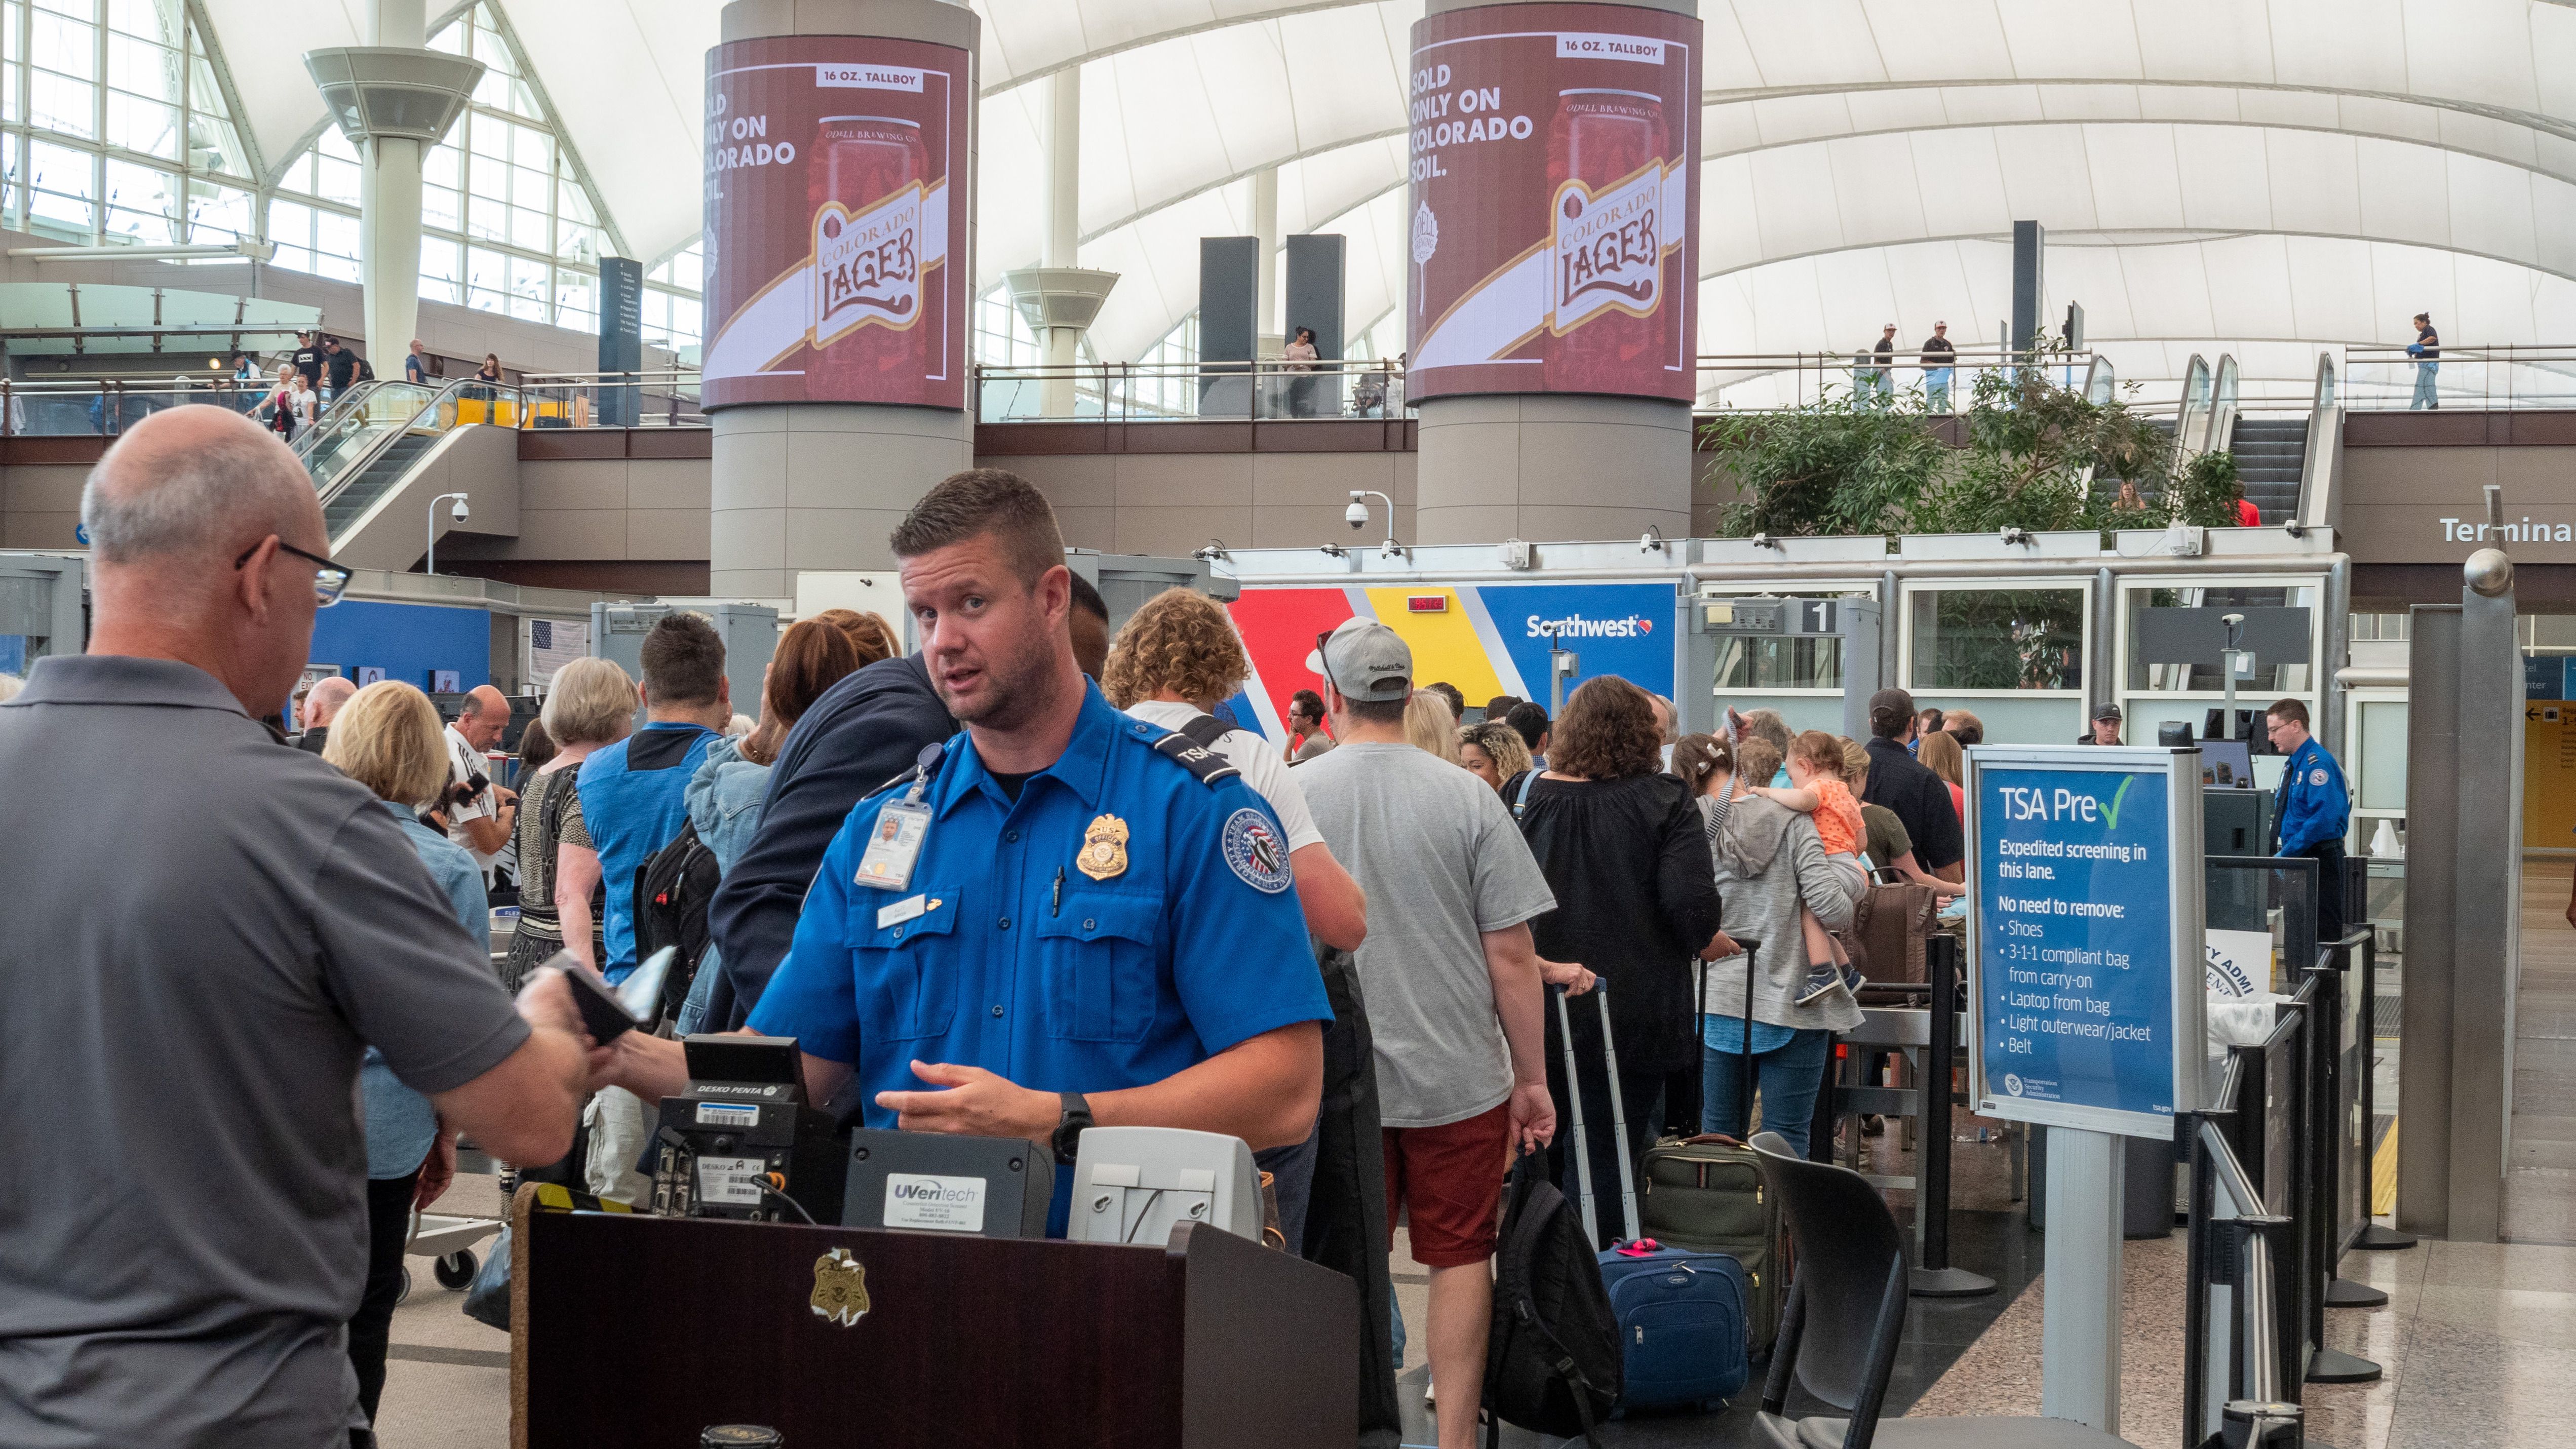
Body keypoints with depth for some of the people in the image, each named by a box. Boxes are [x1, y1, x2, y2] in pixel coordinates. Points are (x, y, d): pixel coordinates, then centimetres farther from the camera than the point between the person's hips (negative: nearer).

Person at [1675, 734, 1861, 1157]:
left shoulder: (1693, 827, -3)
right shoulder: (1791, 820, -7)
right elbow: (1830, 908, -14)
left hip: (1720, 1001, 2)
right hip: (1792, 1000, -2)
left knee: (1718, 1134, 11)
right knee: (1787, 1138, 2)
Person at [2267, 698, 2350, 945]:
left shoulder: (2318, 764, -15)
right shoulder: (2292, 764, 16)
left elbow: (2324, 818, -24)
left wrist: (2287, 853, -22)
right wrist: (2278, 851, 9)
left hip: (2319, 859, -10)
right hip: (2297, 860, 10)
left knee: (2322, 934, -7)